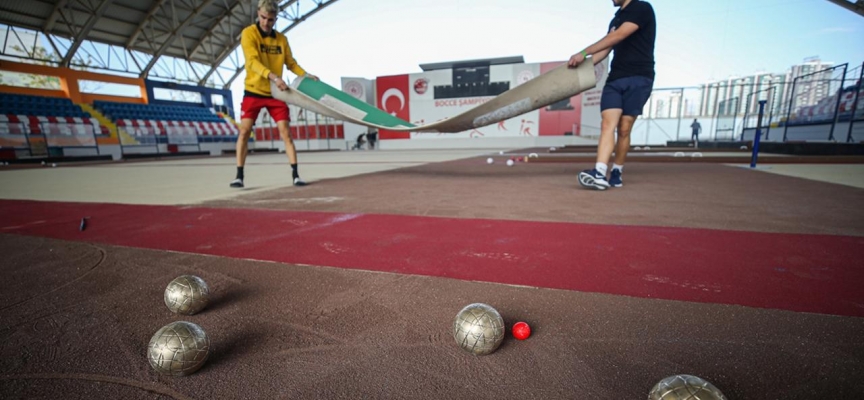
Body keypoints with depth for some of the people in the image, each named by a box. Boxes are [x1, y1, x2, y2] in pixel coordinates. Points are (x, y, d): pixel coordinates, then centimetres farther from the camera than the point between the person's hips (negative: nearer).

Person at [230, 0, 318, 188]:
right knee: (244, 130, -6)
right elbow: (252, 61, -20)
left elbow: (291, 63, 11)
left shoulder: (281, 39, 6)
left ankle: (295, 175, -3)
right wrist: (273, 76, -35)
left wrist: (306, 75, -6)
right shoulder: (249, 33, -7)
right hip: (253, 91, -2)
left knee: (285, 132, -5)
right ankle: (239, 176, 2)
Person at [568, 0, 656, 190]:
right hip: (615, 79, 6)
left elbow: (617, 36, -15)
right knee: (608, 124, -13)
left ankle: (616, 173, 5)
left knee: (624, 129, -8)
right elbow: (605, 49, 20)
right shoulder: (616, 19, 23)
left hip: (638, 79, -6)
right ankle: (600, 173, -25)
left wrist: (583, 53, -17)